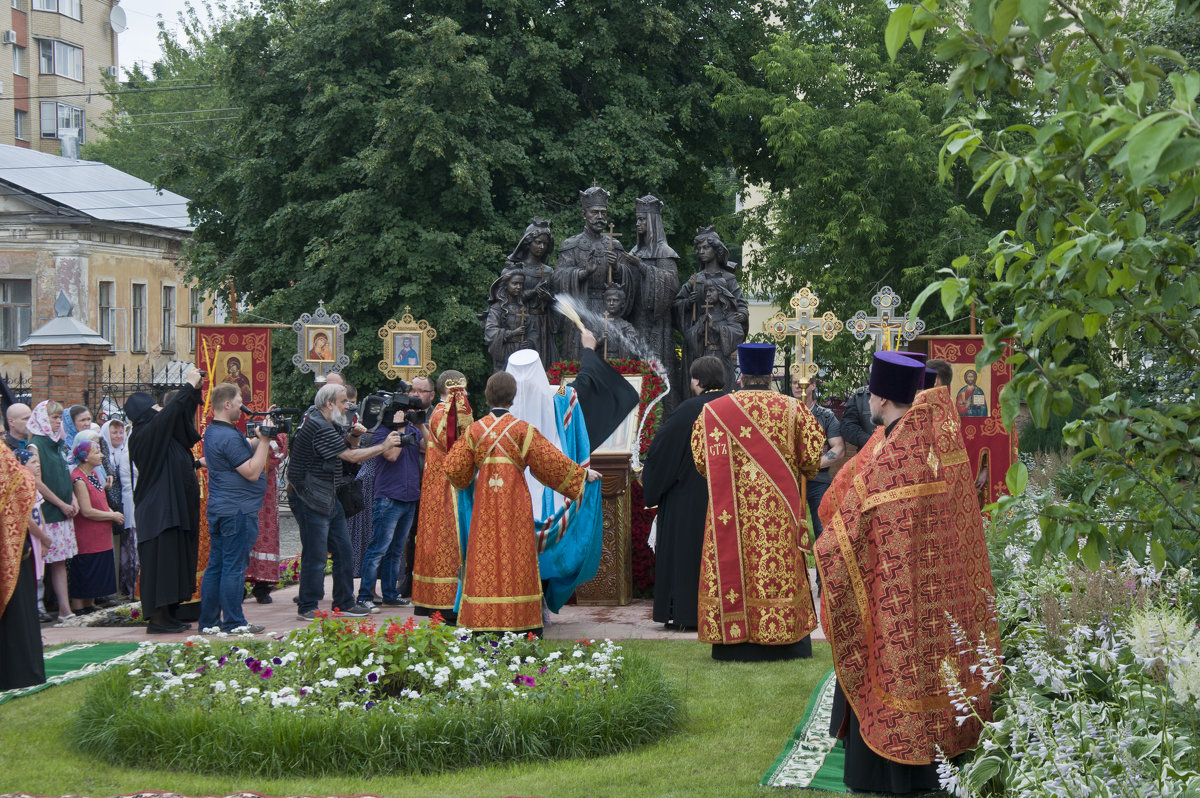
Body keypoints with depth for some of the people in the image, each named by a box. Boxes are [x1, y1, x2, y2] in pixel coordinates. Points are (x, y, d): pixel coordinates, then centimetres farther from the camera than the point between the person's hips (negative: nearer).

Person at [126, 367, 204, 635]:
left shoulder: (161, 433, 14)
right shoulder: (144, 435, -13)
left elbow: (182, 418, 23)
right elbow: (170, 412, -24)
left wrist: (194, 388, 11)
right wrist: (189, 385, -16)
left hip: (175, 509, 10)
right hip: (158, 510, -10)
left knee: (176, 561, 10)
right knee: (161, 561, -8)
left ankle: (168, 615, 15)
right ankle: (157, 619, -6)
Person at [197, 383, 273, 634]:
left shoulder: (212, 432, 14)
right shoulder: (229, 437, -18)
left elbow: (245, 451, 20)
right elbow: (252, 471, -19)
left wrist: (260, 438, 8)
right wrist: (265, 440, -16)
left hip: (218, 509, 10)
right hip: (238, 510, -10)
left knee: (216, 565, 11)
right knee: (234, 567, -4)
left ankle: (209, 621, 14)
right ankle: (233, 622, 0)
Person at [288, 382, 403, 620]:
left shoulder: (321, 421, 12)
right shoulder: (318, 427, -20)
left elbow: (340, 447, 23)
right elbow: (351, 456, -20)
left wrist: (352, 436, 1)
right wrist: (384, 446, -12)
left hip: (327, 498, 11)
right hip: (310, 500, -11)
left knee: (342, 549, 12)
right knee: (315, 555, -6)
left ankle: (344, 603, 19)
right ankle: (307, 608, 2)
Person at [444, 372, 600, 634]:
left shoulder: (474, 430, 1)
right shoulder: (523, 429, -5)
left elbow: (454, 468, 3)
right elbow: (552, 461, -3)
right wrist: (583, 473, 11)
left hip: (485, 502, 2)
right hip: (515, 502, -2)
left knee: (484, 558, 4)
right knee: (516, 556, 2)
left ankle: (483, 624, 1)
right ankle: (518, 621, 1)